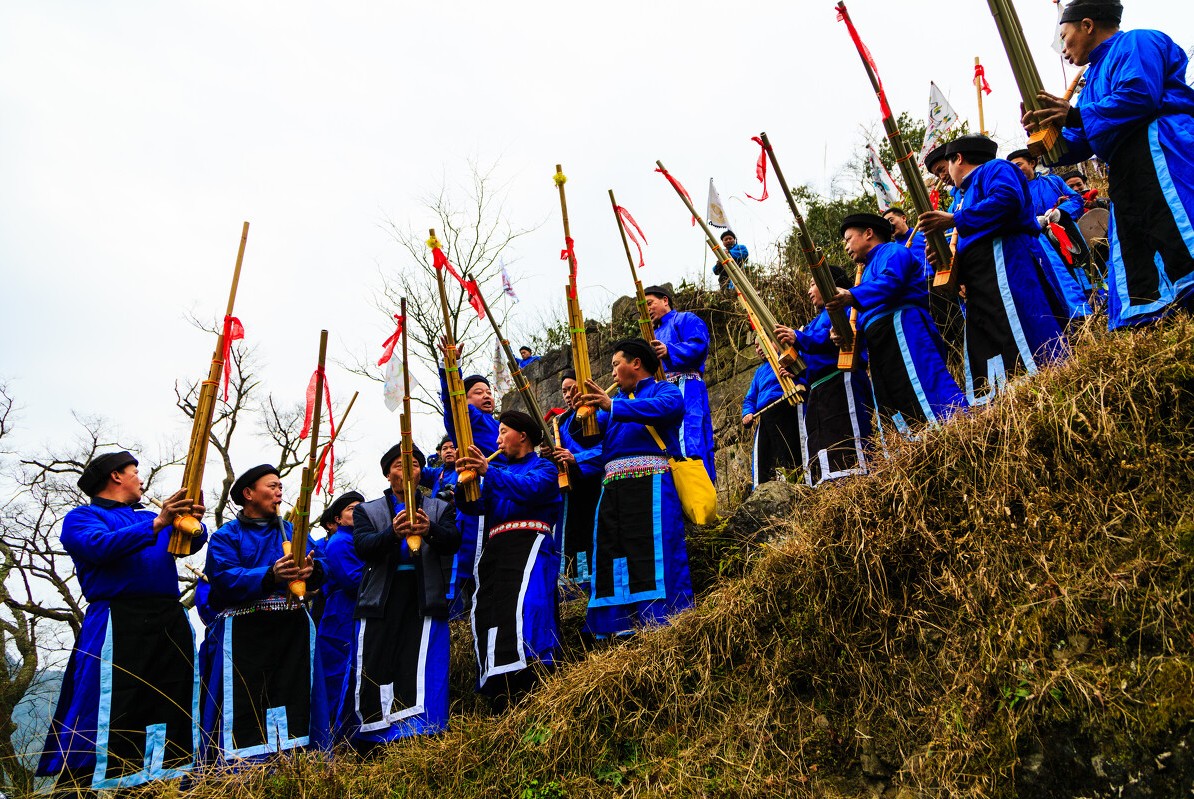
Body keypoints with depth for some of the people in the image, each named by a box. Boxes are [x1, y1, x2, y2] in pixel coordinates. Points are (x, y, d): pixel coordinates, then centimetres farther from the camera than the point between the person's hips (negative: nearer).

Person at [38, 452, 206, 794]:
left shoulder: (150, 517, 26)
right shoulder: (82, 516, 9)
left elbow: (191, 544, 10)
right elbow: (99, 546, -13)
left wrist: (194, 523, -13)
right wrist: (157, 524, -22)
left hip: (171, 621, 6)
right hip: (117, 622, -6)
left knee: (172, 709, 5)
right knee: (110, 712, -10)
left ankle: (166, 778, 12)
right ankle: (75, 786, -4)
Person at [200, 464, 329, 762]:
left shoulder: (292, 531, 17)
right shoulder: (227, 536, 6)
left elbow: (320, 569, 5)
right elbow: (224, 579, -11)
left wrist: (311, 570, -20)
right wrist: (270, 577, -24)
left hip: (292, 629, 4)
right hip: (244, 632, -3)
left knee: (295, 699, 3)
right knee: (244, 704, -6)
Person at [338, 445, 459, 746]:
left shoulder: (440, 509, 16)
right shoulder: (366, 511, 16)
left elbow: (453, 541, -3)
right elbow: (362, 546, -3)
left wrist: (430, 530, -26)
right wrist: (393, 533, -25)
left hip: (425, 601, 0)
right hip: (380, 603, 1)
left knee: (421, 681, -10)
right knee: (372, 677, -3)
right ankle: (367, 753, 9)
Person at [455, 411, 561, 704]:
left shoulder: (543, 467, 12)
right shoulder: (500, 469, 28)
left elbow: (529, 488, -12)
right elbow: (475, 506, 14)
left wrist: (488, 472, -21)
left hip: (528, 543, -6)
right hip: (494, 548, 6)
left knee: (521, 607, -24)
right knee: (485, 612, -5)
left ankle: (530, 688, -24)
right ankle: (500, 699, -2)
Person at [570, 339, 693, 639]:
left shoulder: (663, 390, 8)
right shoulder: (618, 398, 28)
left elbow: (666, 407, -18)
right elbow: (585, 436, 19)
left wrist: (612, 406, -23)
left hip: (650, 481, -7)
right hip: (613, 486, 7)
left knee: (652, 551, -13)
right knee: (611, 552, 0)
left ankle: (662, 620, -11)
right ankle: (618, 627, 2)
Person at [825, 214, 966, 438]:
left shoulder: (892, 251, 10)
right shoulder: (868, 272, 36)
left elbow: (892, 281, -14)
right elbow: (865, 318, 25)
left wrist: (852, 297, -27)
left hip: (902, 329, -9)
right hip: (879, 348, 9)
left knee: (927, 388, -24)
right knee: (892, 415, 0)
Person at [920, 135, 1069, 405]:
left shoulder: (995, 168, 8)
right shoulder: (972, 192, 33)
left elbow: (1007, 198, -18)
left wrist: (955, 220, -14)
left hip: (1006, 268, -9)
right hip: (983, 287, 9)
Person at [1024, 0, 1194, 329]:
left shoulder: (1136, 43, 5)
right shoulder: (1094, 75, 30)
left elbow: (1139, 95, -15)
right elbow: (1080, 143, 24)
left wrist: (1075, 116, -9)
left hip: (1162, 153, -9)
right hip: (1126, 177, 10)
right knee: (1138, 278, 0)